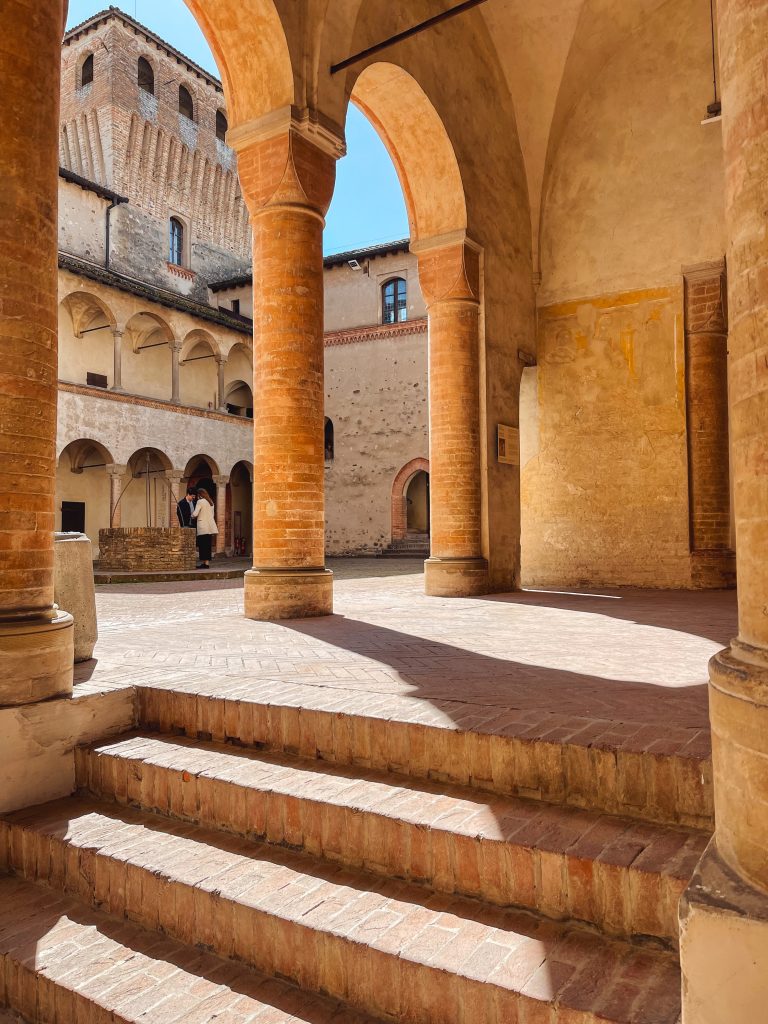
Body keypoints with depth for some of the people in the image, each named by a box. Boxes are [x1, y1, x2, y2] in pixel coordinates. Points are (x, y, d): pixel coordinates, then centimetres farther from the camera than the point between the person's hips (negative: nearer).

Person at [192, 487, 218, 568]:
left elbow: (195, 514, -13)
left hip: (203, 527, -7)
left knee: (202, 545, -4)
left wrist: (192, 516, 8)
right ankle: (207, 563, 7)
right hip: (210, 527, 7)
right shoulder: (211, 502, 16)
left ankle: (204, 563, -5)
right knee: (208, 545, 8)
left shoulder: (200, 501, -7)